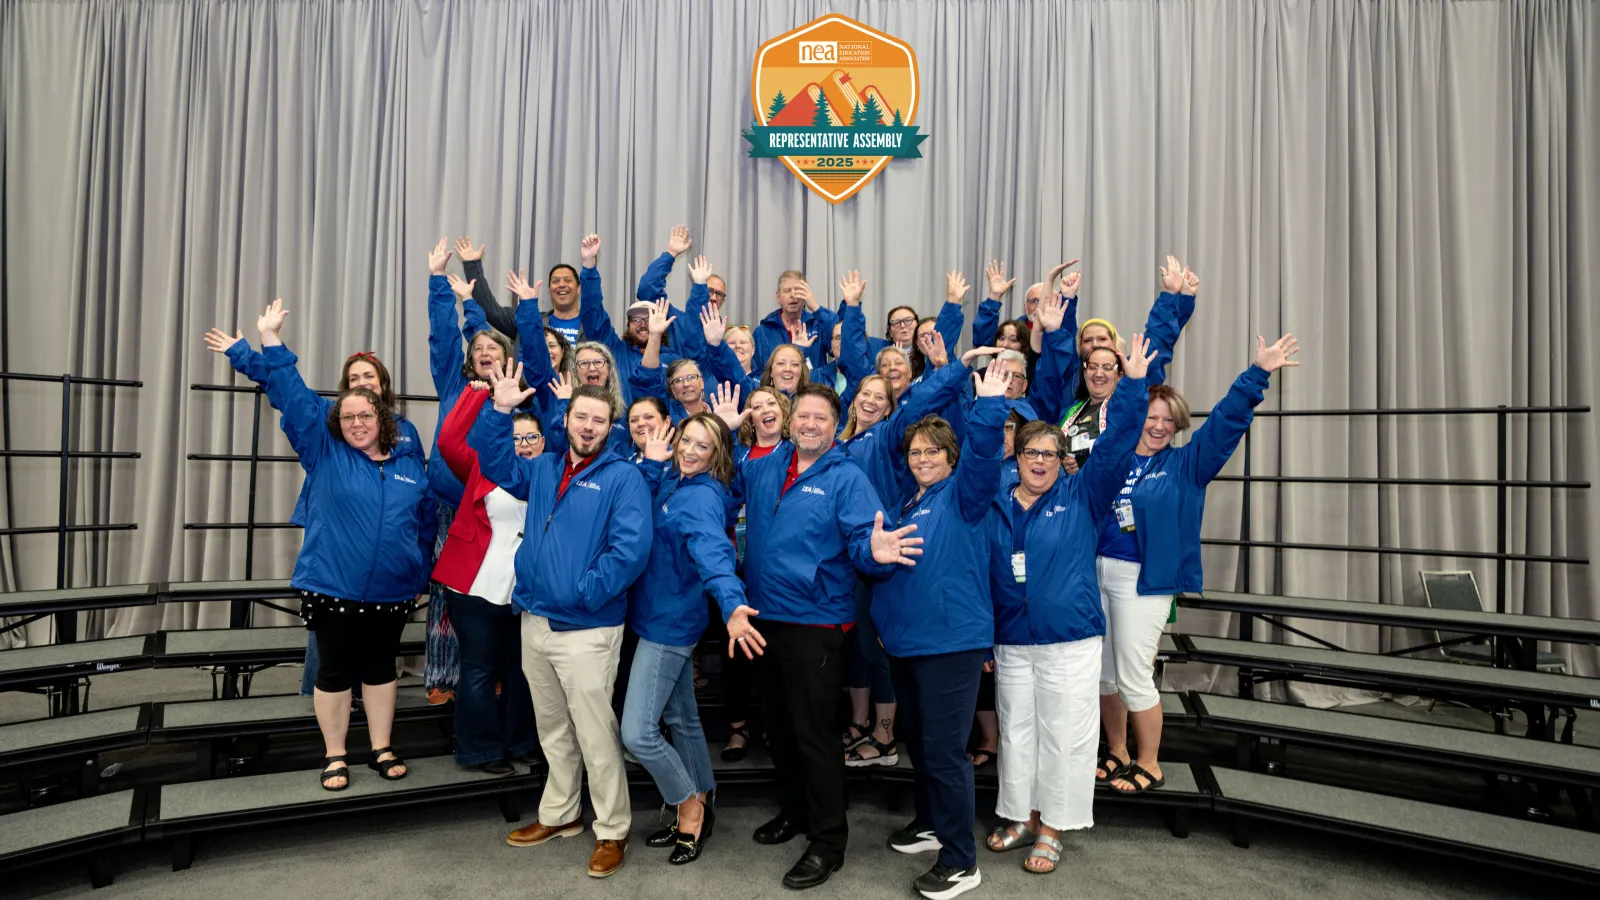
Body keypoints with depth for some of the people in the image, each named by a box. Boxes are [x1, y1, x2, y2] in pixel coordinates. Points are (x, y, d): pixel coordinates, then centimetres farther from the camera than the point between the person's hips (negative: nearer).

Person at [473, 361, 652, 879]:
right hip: (534, 623, 7)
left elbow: (629, 551, -19)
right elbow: (492, 462, 18)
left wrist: (582, 593, -19)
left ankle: (612, 831, 19)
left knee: (595, 735, 3)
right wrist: (500, 410, 5)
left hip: (586, 629, -6)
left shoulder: (623, 477, -10)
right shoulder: (543, 469, 11)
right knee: (552, 731, 20)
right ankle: (560, 814, 37)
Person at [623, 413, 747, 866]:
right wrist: (652, 463, -10)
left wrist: (733, 603, -54)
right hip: (665, 619, 9)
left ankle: (691, 809, 16)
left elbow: (712, 552, -38)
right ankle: (699, 808, 37)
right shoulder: (672, 480, 5)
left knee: (637, 732, -6)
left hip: (670, 623, -9)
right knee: (682, 718, 20)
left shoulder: (702, 497, -22)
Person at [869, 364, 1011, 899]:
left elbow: (983, 456, -25)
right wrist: (882, 620, 19)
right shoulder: (903, 506, 15)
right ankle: (930, 822, 39)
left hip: (952, 639, -7)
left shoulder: (962, 494, -4)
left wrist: (988, 405, -38)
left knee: (944, 750, -3)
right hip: (903, 640, 7)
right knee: (917, 743, 19)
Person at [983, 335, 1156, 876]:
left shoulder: (1081, 498, -1)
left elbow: (1114, 447, -11)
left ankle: (1052, 828, 24)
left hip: (1071, 642, -2)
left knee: (1064, 736, 6)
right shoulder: (993, 506, 3)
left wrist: (1133, 384, -18)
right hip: (1010, 642, 3)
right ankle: (1022, 817, 32)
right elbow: (978, 569, 6)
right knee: (1016, 732, 14)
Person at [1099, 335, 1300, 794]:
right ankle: (1117, 754, 33)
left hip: (1143, 581, -3)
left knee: (1134, 677, 1)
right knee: (1103, 672, 13)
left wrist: (1257, 374, -13)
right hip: (1097, 572, 3)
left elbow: (1225, 422, -6)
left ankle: (1149, 766, 22)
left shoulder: (1185, 465, 3)